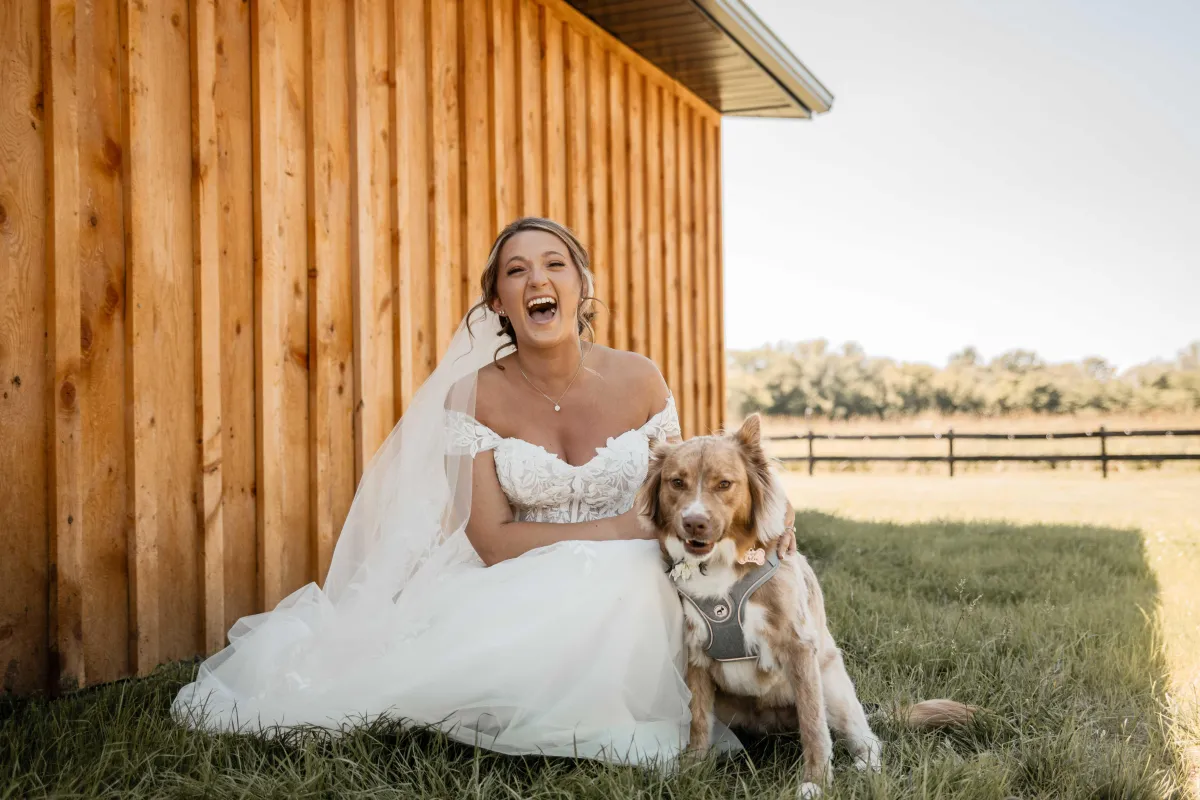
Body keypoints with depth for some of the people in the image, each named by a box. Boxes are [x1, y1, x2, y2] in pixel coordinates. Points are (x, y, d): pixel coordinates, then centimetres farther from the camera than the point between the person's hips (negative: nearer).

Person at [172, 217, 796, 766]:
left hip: (628, 592, 2)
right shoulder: (477, 396, -6)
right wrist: (623, 528, -17)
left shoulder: (638, 380, -2)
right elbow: (492, 540, -10)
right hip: (521, 590, -1)